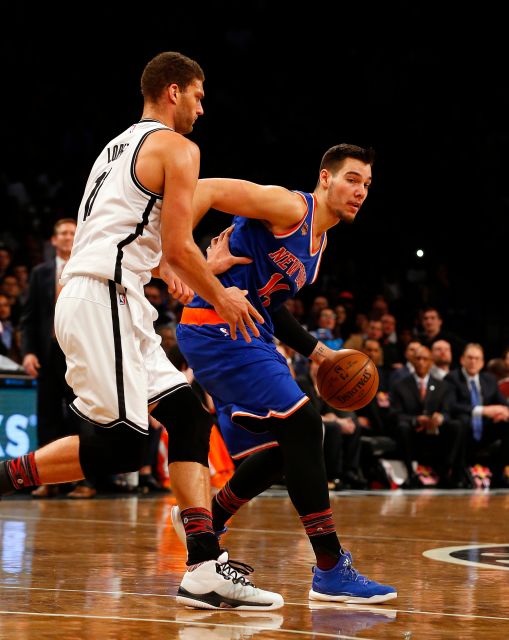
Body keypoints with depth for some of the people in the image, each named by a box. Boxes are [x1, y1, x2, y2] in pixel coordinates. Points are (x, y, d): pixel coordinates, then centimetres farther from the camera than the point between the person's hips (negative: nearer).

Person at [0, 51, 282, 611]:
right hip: (101, 299, -10)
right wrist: (222, 298, 5)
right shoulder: (176, 147, -4)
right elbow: (179, 247, -9)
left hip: (118, 303, 10)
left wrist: (162, 270, 39)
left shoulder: (118, 146, 25)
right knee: (120, 445, -14)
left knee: (188, 417, 5)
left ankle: (205, 567, 0)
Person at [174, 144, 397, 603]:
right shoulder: (290, 208, -12)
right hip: (216, 329, -11)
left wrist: (317, 351, 22)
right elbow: (205, 191, -19)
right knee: (303, 424, -18)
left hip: (251, 339, 11)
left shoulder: (318, 241, 17)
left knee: (284, 445, 16)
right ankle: (331, 571, -16)